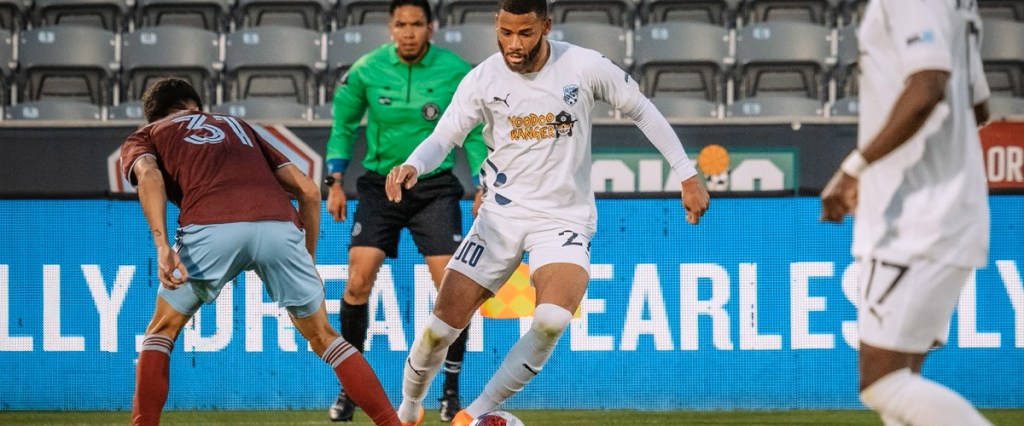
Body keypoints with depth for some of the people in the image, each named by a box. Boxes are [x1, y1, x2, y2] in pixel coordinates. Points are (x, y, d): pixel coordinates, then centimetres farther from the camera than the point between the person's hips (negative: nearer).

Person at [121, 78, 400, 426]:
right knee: (323, 337, 20)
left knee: (161, 332, 20)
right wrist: (309, 261, 38)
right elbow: (308, 190, 30)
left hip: (211, 227, -3)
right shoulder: (237, 126, 39)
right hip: (279, 225, 3)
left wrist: (162, 246, -8)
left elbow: (148, 174, 3)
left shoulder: (142, 139, 30)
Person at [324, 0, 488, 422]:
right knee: (357, 280, -12)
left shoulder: (455, 72, -7)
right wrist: (335, 181, 1)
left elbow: (474, 133, 4)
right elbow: (343, 125, 7)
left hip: (435, 186, 0)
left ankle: (451, 391, 6)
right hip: (379, 184, 0)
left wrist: (482, 188, 1)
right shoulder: (366, 70, -6)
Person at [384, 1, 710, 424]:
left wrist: (687, 175, 4)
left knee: (552, 320, -29)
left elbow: (642, 111, 3)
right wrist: (411, 166, -31)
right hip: (502, 213, 1)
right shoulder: (482, 79, -8)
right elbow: (443, 138, -7)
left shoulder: (585, 67, -11)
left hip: (564, 218, -1)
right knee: (442, 324, -4)